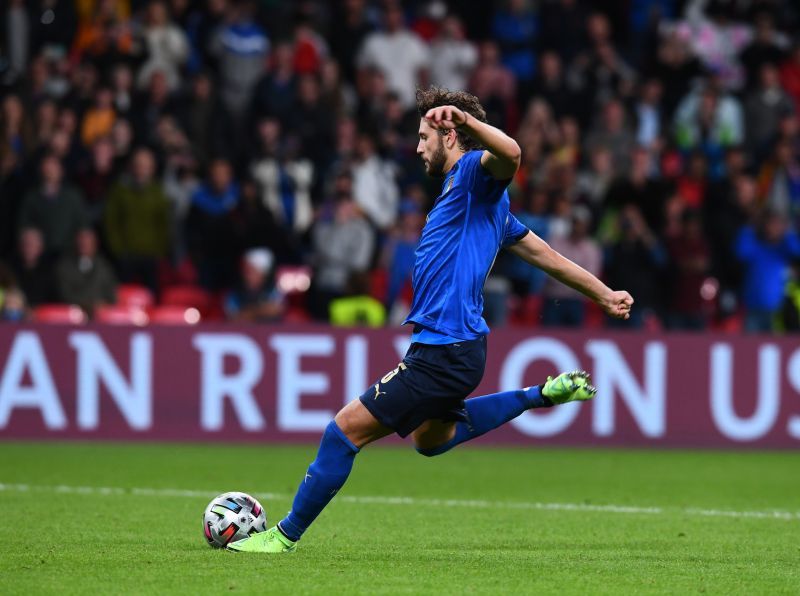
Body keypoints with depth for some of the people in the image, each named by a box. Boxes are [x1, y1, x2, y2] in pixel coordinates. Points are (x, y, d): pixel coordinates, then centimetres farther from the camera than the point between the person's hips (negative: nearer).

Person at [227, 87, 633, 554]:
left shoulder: (474, 174, -10)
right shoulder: (480, 200, 20)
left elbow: (510, 154, -35)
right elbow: (544, 253, 25)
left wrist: (466, 118, -46)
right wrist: (603, 293, 29)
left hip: (445, 353, -11)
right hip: (444, 345, 11)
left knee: (347, 427, -9)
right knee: (429, 438, 31)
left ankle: (287, 534, -1)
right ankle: (542, 395, 25)